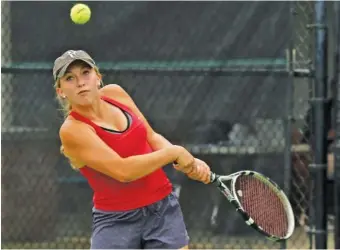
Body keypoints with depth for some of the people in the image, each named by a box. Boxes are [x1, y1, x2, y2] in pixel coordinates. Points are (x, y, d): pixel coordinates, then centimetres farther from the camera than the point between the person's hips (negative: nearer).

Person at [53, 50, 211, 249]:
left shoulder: (115, 93, 1)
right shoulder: (72, 130, -18)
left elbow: (151, 137, 11)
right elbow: (123, 171, -26)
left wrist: (189, 162, -6)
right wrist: (174, 152, -18)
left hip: (164, 209, 5)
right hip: (116, 221, -5)